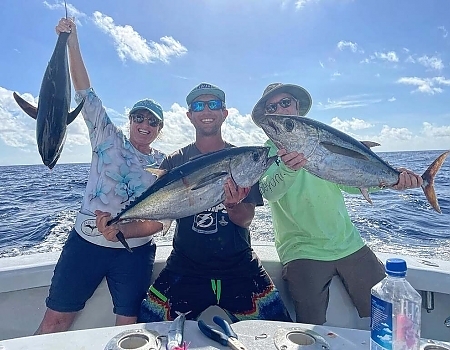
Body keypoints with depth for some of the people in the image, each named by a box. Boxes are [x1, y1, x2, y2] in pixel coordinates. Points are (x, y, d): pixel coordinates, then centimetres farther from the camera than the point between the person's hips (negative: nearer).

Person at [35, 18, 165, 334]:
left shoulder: (165, 165, 1)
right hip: (85, 242, 1)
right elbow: (85, 93, -3)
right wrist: (72, 41, -8)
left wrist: (122, 230, -21)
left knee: (128, 324, 9)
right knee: (55, 319, 6)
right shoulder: (109, 140, 3)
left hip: (134, 252, 0)